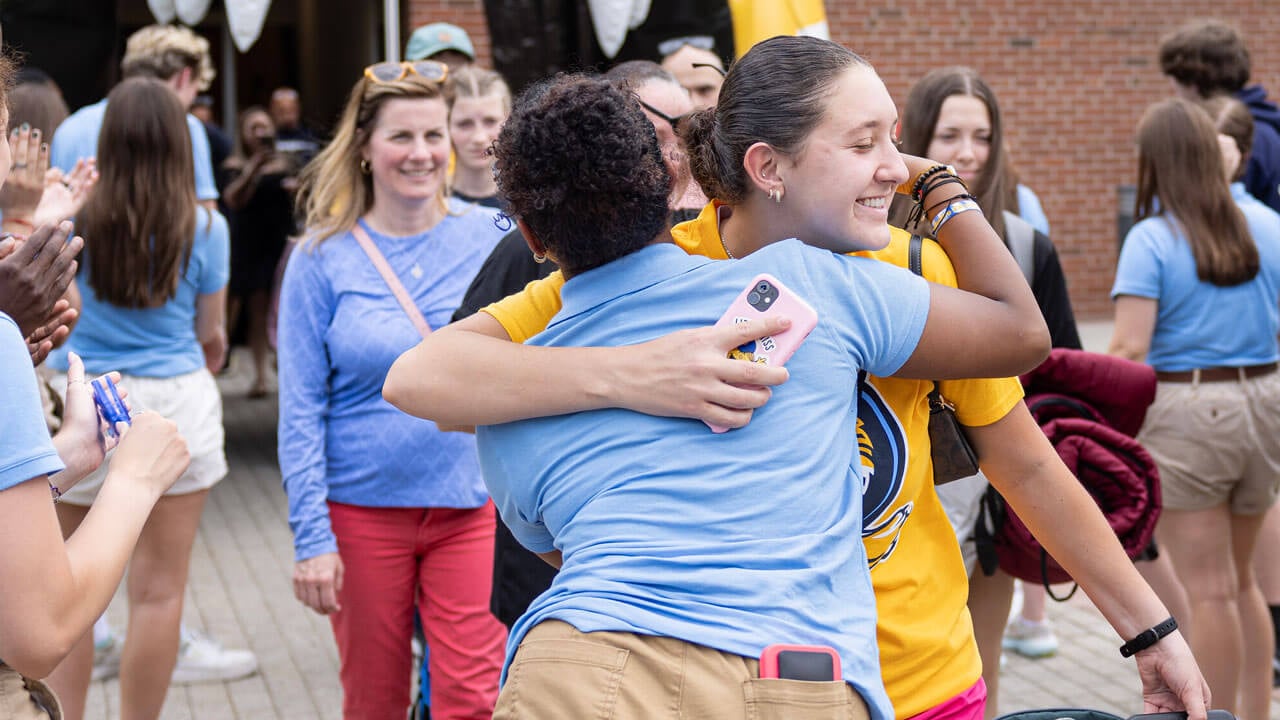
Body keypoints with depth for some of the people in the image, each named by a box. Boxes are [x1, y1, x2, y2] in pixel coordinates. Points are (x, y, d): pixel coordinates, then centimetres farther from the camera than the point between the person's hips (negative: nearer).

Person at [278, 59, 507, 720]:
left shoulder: (489, 236, 1)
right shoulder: (324, 257, -3)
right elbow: (301, 410, -4)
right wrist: (311, 536, -8)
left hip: (471, 505, 1)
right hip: (363, 510, 0)